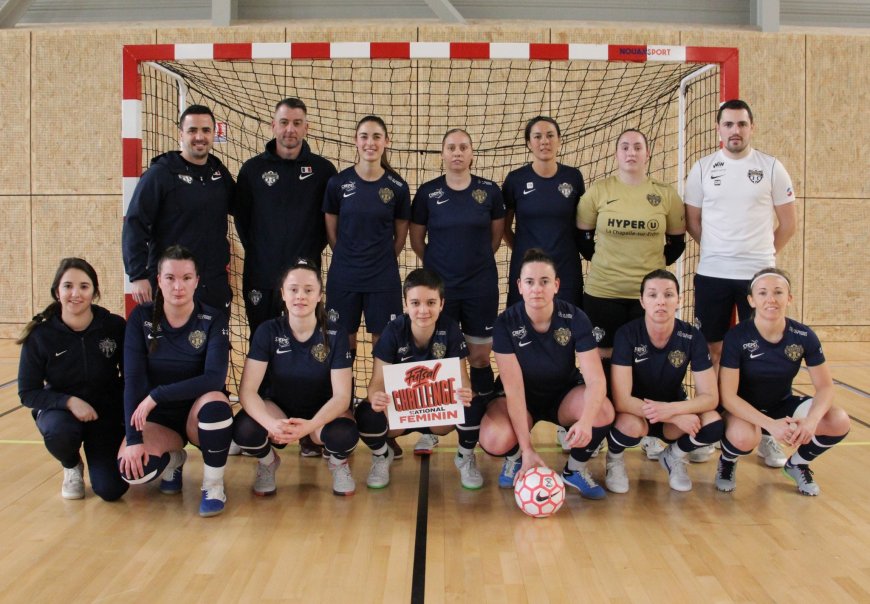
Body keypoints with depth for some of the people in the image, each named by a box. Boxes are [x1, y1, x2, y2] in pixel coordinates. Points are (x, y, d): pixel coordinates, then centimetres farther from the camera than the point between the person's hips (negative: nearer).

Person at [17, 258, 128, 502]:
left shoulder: (115, 326, -14)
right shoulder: (40, 335, -13)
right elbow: (28, 392, -9)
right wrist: (69, 401, -26)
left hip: (107, 411, 0)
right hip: (59, 408, 0)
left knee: (111, 490, -14)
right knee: (58, 433, -36)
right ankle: (72, 467, 2)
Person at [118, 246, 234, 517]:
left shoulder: (213, 319, -11)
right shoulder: (141, 318, -7)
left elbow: (215, 378, -23)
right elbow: (133, 380, -13)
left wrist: (157, 395, -28)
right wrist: (133, 438, -22)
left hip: (198, 412, -1)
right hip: (156, 416, 1)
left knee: (215, 403, -37)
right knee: (132, 468, -29)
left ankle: (213, 485, -12)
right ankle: (173, 459, 9)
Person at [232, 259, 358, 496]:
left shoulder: (335, 335, -16)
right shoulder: (268, 331, -14)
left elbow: (341, 395, -20)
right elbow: (247, 390, -20)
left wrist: (310, 425, -40)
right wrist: (270, 424, -41)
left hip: (322, 413, -1)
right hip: (279, 409, 1)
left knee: (344, 434, -36)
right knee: (243, 429, -32)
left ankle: (338, 464, 3)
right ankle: (268, 463, 4)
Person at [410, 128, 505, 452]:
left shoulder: (490, 191, -1)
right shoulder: (427, 192, -2)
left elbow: (496, 235, 11)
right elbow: (416, 239, 7)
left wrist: (476, 261, 12)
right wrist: (439, 263, 9)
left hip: (481, 287, 1)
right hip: (439, 286, 0)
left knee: (480, 357, 7)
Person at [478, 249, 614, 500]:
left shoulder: (574, 318, -18)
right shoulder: (506, 323, -20)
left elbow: (595, 378, -25)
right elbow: (513, 388, -23)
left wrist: (586, 420, -46)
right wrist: (527, 449, -30)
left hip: (564, 394, 1)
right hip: (522, 399, -1)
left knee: (604, 412, -32)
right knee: (494, 440, -34)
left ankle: (575, 469, -1)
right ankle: (515, 459, 7)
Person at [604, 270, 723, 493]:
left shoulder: (692, 337, -14)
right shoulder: (627, 334, -22)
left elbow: (710, 396, -15)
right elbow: (621, 399, -28)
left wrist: (671, 409, -34)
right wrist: (677, 418, -33)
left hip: (674, 406, 3)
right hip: (634, 411, -3)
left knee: (713, 423, -27)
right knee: (630, 424, -37)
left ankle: (674, 456, 7)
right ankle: (614, 458, 0)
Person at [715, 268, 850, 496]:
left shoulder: (804, 336, -13)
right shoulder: (737, 337, -22)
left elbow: (825, 387, -9)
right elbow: (728, 395, -23)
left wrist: (812, 420, -31)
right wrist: (770, 424, -36)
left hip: (783, 405, 4)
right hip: (744, 409, -4)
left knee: (839, 422, -21)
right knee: (743, 437, -38)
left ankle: (797, 464, 10)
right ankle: (727, 461, 2)